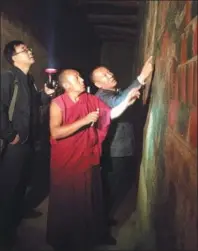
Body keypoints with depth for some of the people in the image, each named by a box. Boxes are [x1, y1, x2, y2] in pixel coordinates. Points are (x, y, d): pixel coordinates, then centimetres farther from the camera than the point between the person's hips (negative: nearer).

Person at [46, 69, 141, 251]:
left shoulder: (92, 100, 1)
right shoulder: (57, 103, -13)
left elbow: (111, 114, 1)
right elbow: (55, 133, -24)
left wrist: (127, 101, -15)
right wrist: (84, 120, -25)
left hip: (88, 160, 4)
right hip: (65, 163, -4)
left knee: (88, 201, 19)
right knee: (65, 204, 13)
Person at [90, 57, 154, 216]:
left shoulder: (118, 92, 11)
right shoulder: (102, 95, -18)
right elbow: (118, 103, -41)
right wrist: (142, 78, -42)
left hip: (126, 148, 9)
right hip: (115, 151, -9)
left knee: (127, 181, 21)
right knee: (112, 186, 5)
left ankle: (108, 211, 40)